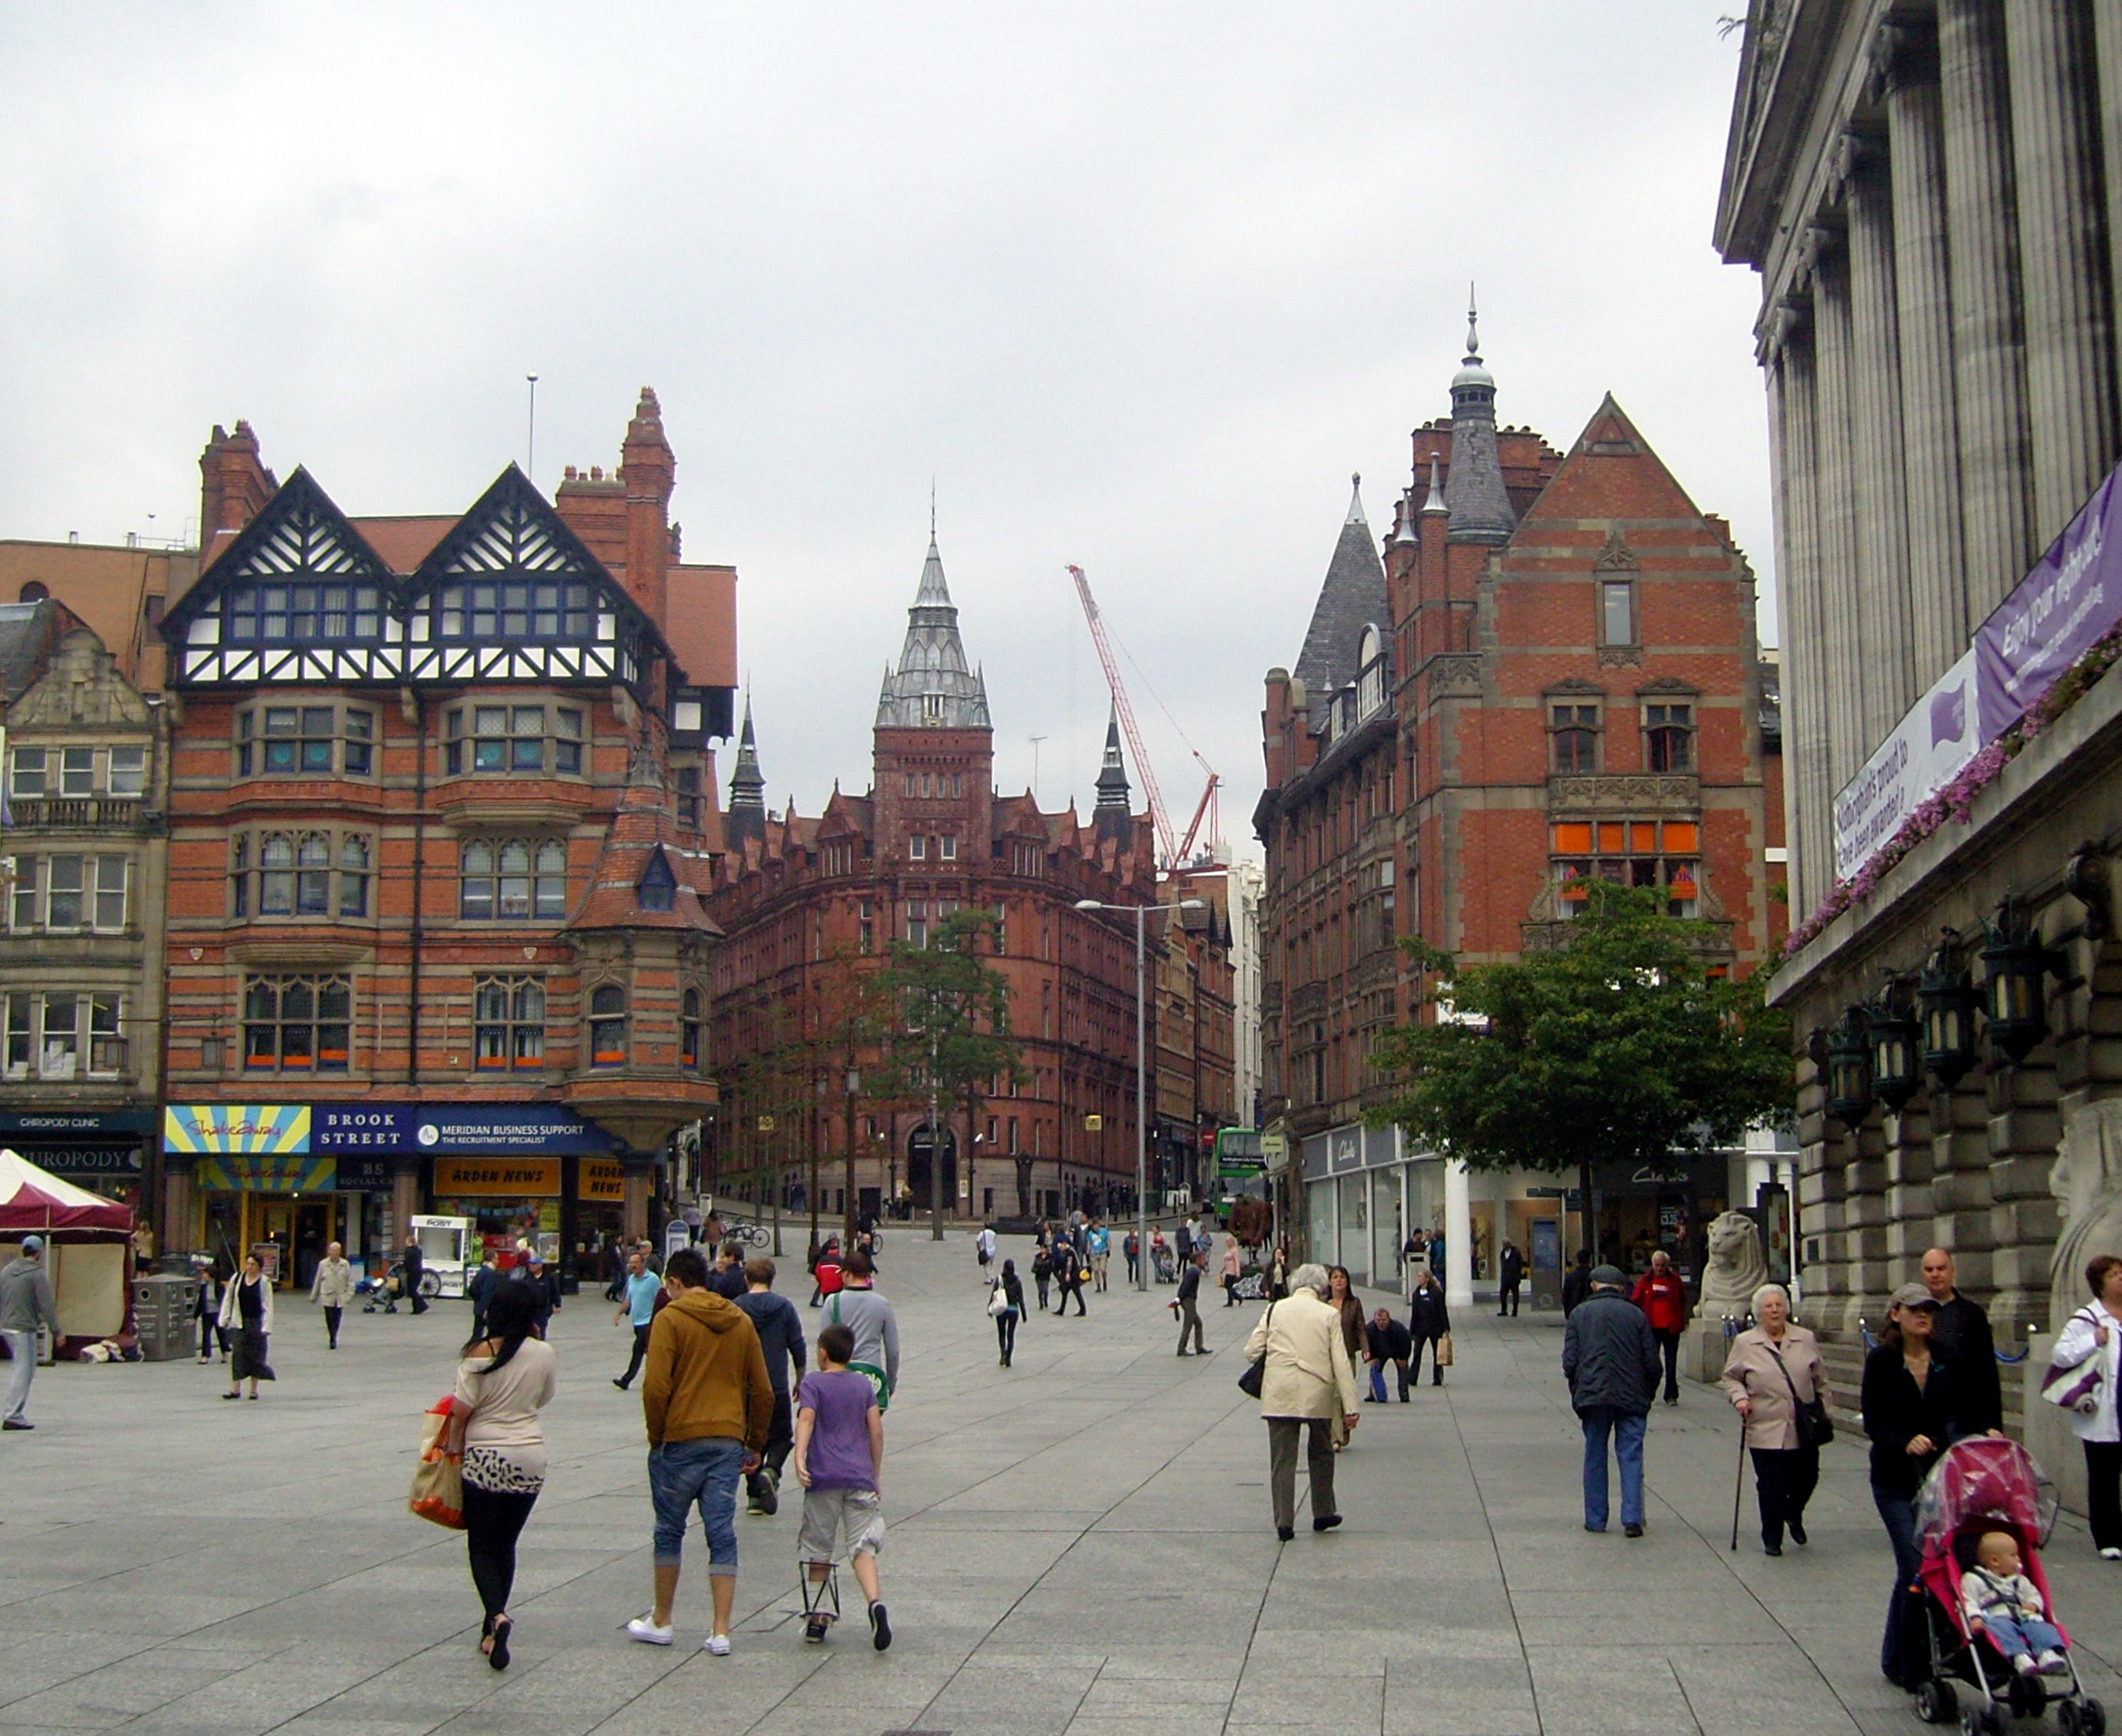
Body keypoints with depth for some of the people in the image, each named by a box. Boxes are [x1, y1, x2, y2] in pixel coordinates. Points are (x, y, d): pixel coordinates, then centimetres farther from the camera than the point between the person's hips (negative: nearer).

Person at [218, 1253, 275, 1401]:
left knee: (256, 1355, 4)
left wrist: (266, 1327, -10)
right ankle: (235, 1388, -4)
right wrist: (224, 1320, 7)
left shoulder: (264, 1282, -4)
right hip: (239, 1322, 2)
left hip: (256, 1323, -2)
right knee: (238, 1354, -5)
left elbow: (268, 1306, -4)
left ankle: (254, 1389, 14)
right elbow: (228, 1299, 11)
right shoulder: (237, 1278, 3)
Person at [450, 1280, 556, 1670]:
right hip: (530, 1459, 3)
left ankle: (497, 1616, -20)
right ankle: (491, 1632, 19)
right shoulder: (544, 1354, -2)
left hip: (486, 1459, -3)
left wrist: (456, 1444, 7)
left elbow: (461, 1410, -11)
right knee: (506, 1545, 15)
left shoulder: (481, 1354, -12)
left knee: (482, 1546, 4)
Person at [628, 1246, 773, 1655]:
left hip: (680, 1440, -4)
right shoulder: (741, 1321, 11)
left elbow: (656, 1387, -13)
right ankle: (721, 1632, 2)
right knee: (722, 1535, 5)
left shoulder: (670, 1319, -5)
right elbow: (763, 1392, 11)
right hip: (728, 1442, 4)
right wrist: (755, 1445, 19)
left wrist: (656, 1437, -1)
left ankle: (661, 1622, 21)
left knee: (669, 1532, 11)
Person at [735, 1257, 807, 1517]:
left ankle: (755, 1495, 9)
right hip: (777, 1386, -1)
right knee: (781, 1436, 12)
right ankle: (771, 1471, -16)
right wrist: (801, 1382, 14)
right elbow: (798, 1348, 2)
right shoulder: (785, 1307, -1)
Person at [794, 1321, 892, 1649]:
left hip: (823, 1477, -2)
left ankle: (817, 1618, 12)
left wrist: (799, 1458, -25)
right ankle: (875, 1603, -27)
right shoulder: (863, 1385, 13)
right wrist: (875, 1474, 17)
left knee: (819, 1550, 9)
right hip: (860, 1477, 2)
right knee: (862, 1547, -3)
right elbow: (876, 1430, 9)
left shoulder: (812, 1383, 4)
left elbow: (806, 1420, -13)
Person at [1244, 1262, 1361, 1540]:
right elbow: (1341, 1362, -2)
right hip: (1317, 1394, 0)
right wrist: (1350, 1407, -2)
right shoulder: (1329, 1314, 3)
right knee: (1320, 1454, 20)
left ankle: (1284, 1522, 1)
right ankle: (1323, 1513, 29)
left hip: (1279, 1394, 0)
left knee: (1282, 1459, 4)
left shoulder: (1275, 1310, 7)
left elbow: (1251, 1352, 5)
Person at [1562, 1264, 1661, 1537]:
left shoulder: (1579, 1315, 6)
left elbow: (1570, 1361, 1)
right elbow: (1652, 1362, 4)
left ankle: (1595, 1520, 12)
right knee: (1631, 1456, 2)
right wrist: (1649, 1392, 18)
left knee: (1595, 1457, 9)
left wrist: (1577, 1392, 14)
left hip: (1592, 1394, 0)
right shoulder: (1635, 1314, 5)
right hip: (1631, 1397, 0)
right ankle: (1632, 1518, -7)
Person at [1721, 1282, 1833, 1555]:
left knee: (1806, 1479, 7)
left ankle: (1794, 1515, 38)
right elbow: (1731, 1377, 9)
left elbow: (1820, 1380, 14)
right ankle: (1772, 1538, 12)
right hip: (1765, 1430, -2)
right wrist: (1739, 1398, -9)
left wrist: (1827, 1412, 12)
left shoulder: (1806, 1340, 8)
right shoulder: (1745, 1343, 2)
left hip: (1803, 1430, 2)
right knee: (1771, 1487, -3)